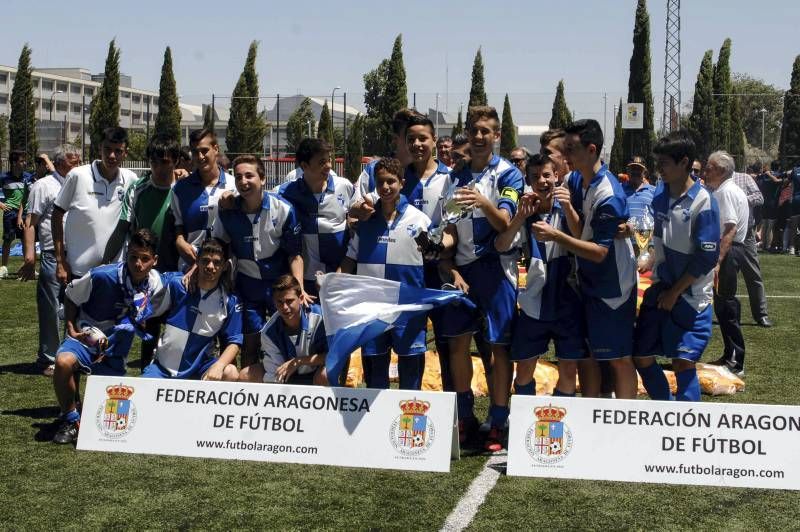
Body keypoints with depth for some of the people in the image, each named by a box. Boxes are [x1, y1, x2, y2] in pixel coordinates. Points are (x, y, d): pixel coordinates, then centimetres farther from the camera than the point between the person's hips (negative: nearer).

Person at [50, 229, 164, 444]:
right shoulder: (102, 276, -20)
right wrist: (71, 328, -12)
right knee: (64, 362, -37)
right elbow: (70, 295, -3)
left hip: (115, 349, 4)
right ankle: (70, 419, -14)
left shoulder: (155, 283, -7)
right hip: (85, 338, -4)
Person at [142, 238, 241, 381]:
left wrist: (218, 366, -23)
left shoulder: (230, 302, -6)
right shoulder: (175, 283, -6)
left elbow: (233, 342, -7)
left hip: (200, 367, 0)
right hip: (163, 366, 0)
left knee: (231, 373, -27)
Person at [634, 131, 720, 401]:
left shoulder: (703, 202, -14)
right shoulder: (660, 195, 3)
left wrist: (675, 292, -11)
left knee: (683, 363, -8)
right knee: (642, 358, 8)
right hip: (659, 291, 6)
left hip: (689, 296, -6)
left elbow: (707, 258, -15)